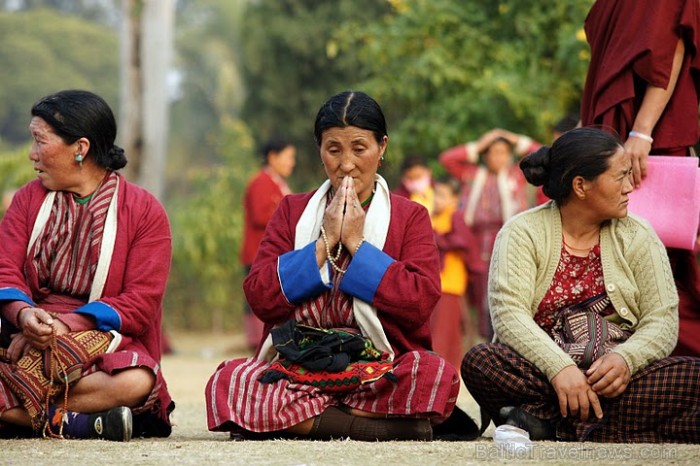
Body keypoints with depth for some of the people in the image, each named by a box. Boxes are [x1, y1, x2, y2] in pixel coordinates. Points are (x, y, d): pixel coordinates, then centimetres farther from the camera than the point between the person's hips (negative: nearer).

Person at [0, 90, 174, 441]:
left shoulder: (144, 211, 2)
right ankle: (63, 421, -28)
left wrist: (65, 325, -21)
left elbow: (139, 304, -7)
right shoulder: (29, 198, 15)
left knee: (136, 382, -38)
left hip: (104, 342, -2)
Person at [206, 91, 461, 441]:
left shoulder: (410, 217, 11)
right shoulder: (292, 212, 16)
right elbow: (259, 297, 1)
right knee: (227, 382, -30)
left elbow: (421, 302, -7)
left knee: (435, 374, -34)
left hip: (380, 369, -1)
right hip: (297, 366, 2)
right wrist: (325, 242, -4)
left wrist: (355, 243, -6)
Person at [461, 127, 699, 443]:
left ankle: (546, 419, -30)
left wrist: (626, 358, -22)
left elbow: (662, 319, 0)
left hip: (617, 374, 2)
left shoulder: (637, 236, 10)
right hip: (544, 374, -2)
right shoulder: (523, 233, 2)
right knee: (479, 362, -31)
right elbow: (509, 314, -12)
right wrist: (559, 368, -29)